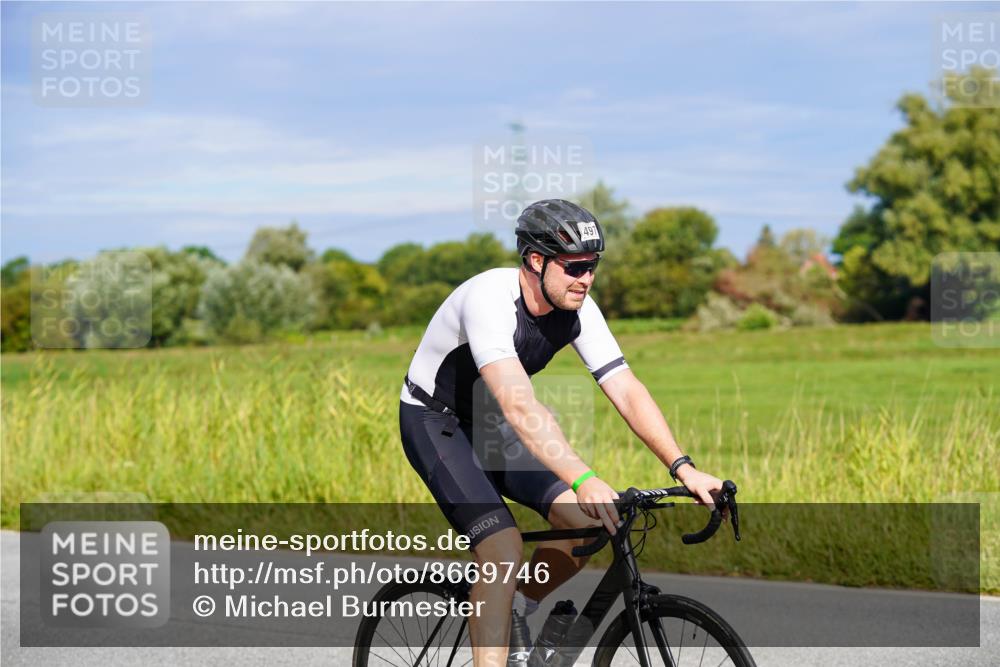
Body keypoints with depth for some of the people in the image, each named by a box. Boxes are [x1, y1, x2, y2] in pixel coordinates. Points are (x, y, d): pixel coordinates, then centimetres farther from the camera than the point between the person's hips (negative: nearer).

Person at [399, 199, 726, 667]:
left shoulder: (577, 309, -12)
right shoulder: (489, 300, -33)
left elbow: (627, 391, -14)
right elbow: (519, 407, -44)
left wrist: (683, 468, -26)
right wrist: (583, 481, -54)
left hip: (491, 426, 7)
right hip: (434, 422, -7)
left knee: (584, 522, -9)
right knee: (504, 548, -24)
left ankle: (519, 608, 15)